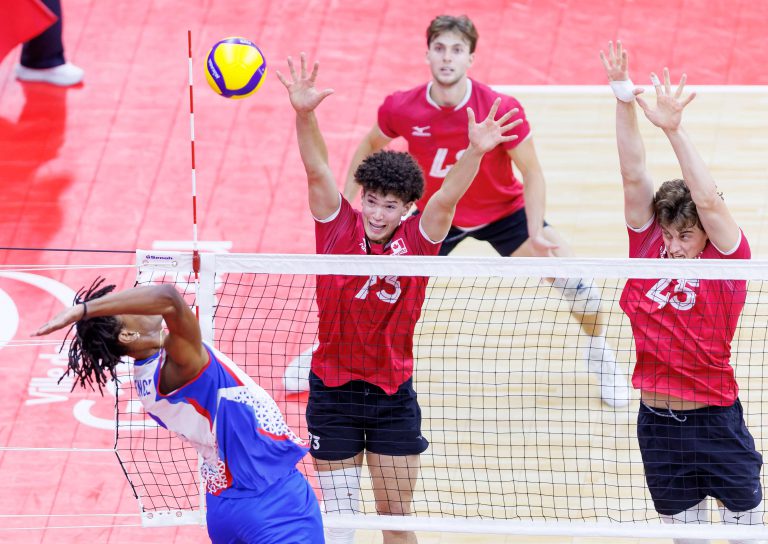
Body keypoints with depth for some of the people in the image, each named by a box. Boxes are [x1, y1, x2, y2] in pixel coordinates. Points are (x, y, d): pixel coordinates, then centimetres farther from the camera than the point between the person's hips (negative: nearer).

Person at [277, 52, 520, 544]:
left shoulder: (417, 241, -8)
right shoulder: (338, 228, -7)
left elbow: (447, 198, -24)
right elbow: (318, 171, -20)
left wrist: (475, 152, -43)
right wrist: (304, 115, -37)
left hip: (393, 396, 0)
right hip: (332, 392, 0)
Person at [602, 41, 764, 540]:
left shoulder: (726, 260, -13)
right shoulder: (648, 248, -3)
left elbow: (709, 200, -28)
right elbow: (634, 176, -11)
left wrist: (674, 128, -37)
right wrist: (625, 101, -21)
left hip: (715, 419, -4)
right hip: (657, 420, 4)